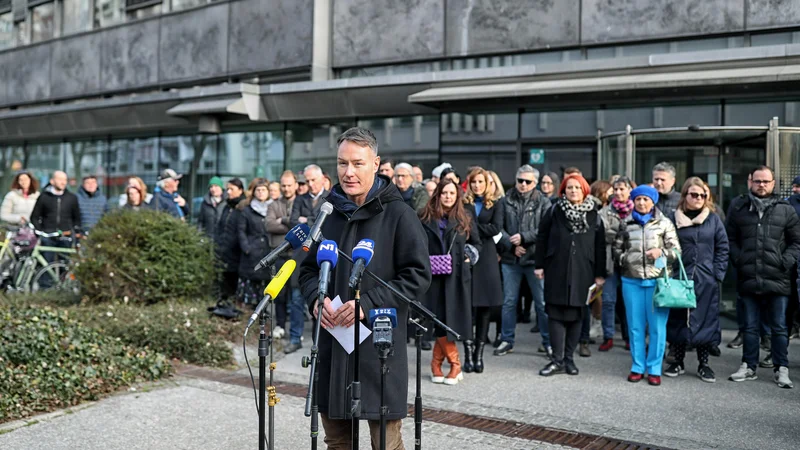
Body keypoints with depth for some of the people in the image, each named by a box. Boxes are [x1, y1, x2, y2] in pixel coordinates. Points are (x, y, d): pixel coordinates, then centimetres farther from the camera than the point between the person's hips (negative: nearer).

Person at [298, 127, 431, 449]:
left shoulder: (398, 214, -6)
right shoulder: (327, 213, 9)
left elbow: (418, 275, -9)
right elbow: (308, 269, 16)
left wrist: (369, 303, -18)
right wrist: (317, 298, -5)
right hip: (331, 342, 5)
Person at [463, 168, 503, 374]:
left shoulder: (495, 203, 10)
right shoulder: (464, 203, 8)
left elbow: (496, 228, -4)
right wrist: (483, 229, -13)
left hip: (486, 257, 1)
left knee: (485, 305, 2)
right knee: (467, 304, -5)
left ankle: (479, 352, 10)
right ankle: (468, 352, 2)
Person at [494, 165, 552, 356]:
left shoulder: (543, 202, 0)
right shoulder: (506, 201, 5)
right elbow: (499, 228, 1)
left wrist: (523, 237, -15)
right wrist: (512, 245, -11)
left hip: (535, 258, -2)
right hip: (510, 259, 2)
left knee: (542, 302, 4)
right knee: (509, 301, 10)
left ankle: (548, 341, 15)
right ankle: (507, 340, 21)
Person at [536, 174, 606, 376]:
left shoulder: (594, 215, 5)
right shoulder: (554, 211, 4)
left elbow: (600, 246, 5)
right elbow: (542, 237, 5)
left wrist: (600, 274, 2)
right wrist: (540, 265, 0)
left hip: (582, 272, 1)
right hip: (556, 270, 0)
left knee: (576, 315, 4)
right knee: (556, 314, -1)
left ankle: (568, 358, 14)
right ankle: (557, 360, 4)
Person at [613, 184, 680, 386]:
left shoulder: (664, 223, 3)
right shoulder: (626, 224, 9)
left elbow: (676, 250, 4)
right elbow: (617, 248, 18)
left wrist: (661, 252, -13)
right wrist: (623, 259, 1)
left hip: (658, 280, -2)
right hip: (631, 281, 2)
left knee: (657, 326, 0)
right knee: (635, 326, 8)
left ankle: (654, 369, 10)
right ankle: (638, 367, 18)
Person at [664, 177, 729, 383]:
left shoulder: (713, 220, 4)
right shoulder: (674, 219, 2)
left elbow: (723, 249, 4)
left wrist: (717, 274, -4)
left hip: (706, 281, 0)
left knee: (705, 320, 5)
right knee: (678, 319, 7)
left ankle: (703, 364, 18)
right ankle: (678, 362, 20)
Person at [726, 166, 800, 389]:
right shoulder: (739, 207, 6)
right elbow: (730, 238, 10)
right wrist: (738, 260, -3)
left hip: (777, 280, -1)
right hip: (748, 279, 1)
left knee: (779, 327, 7)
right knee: (750, 326, 11)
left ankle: (781, 369, 17)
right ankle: (748, 366, 22)